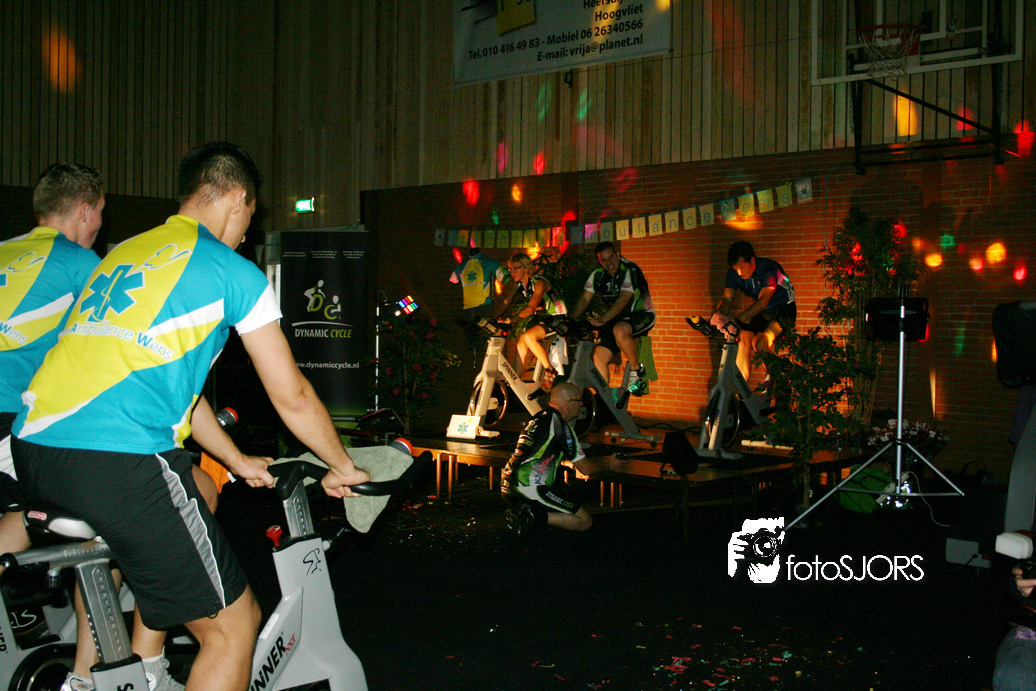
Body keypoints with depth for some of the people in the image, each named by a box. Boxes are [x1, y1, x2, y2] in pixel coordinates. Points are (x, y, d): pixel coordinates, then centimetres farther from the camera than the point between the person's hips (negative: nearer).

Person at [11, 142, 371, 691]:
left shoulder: (122, 254, 26)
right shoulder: (233, 271, 5)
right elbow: (292, 398, 9)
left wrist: (236, 461, 42)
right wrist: (343, 469, 26)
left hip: (30, 448, 8)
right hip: (119, 462, -8)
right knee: (233, 626, 4)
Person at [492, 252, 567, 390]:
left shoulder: (539, 282, -24)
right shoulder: (518, 283, 0)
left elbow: (530, 308, -35)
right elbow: (505, 302, -3)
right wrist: (493, 318, -19)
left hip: (556, 319, -8)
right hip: (539, 318, 8)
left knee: (528, 337, -30)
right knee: (521, 346, -9)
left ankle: (550, 370, -16)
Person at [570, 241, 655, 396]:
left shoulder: (630, 270, -20)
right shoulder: (597, 275, 0)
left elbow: (623, 299, -30)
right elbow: (584, 299, -4)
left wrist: (603, 319, -42)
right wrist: (571, 319, -20)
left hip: (640, 315, -6)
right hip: (615, 320, 6)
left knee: (619, 330, -38)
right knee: (599, 358, -10)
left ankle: (637, 370, -18)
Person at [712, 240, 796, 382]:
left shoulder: (769, 269, -28)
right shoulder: (733, 273, -11)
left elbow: (763, 300, -39)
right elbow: (727, 299, -17)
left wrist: (738, 320, -51)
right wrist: (718, 315, -42)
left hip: (783, 309, -6)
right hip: (760, 312, 6)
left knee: (761, 342, -29)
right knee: (743, 339, -18)